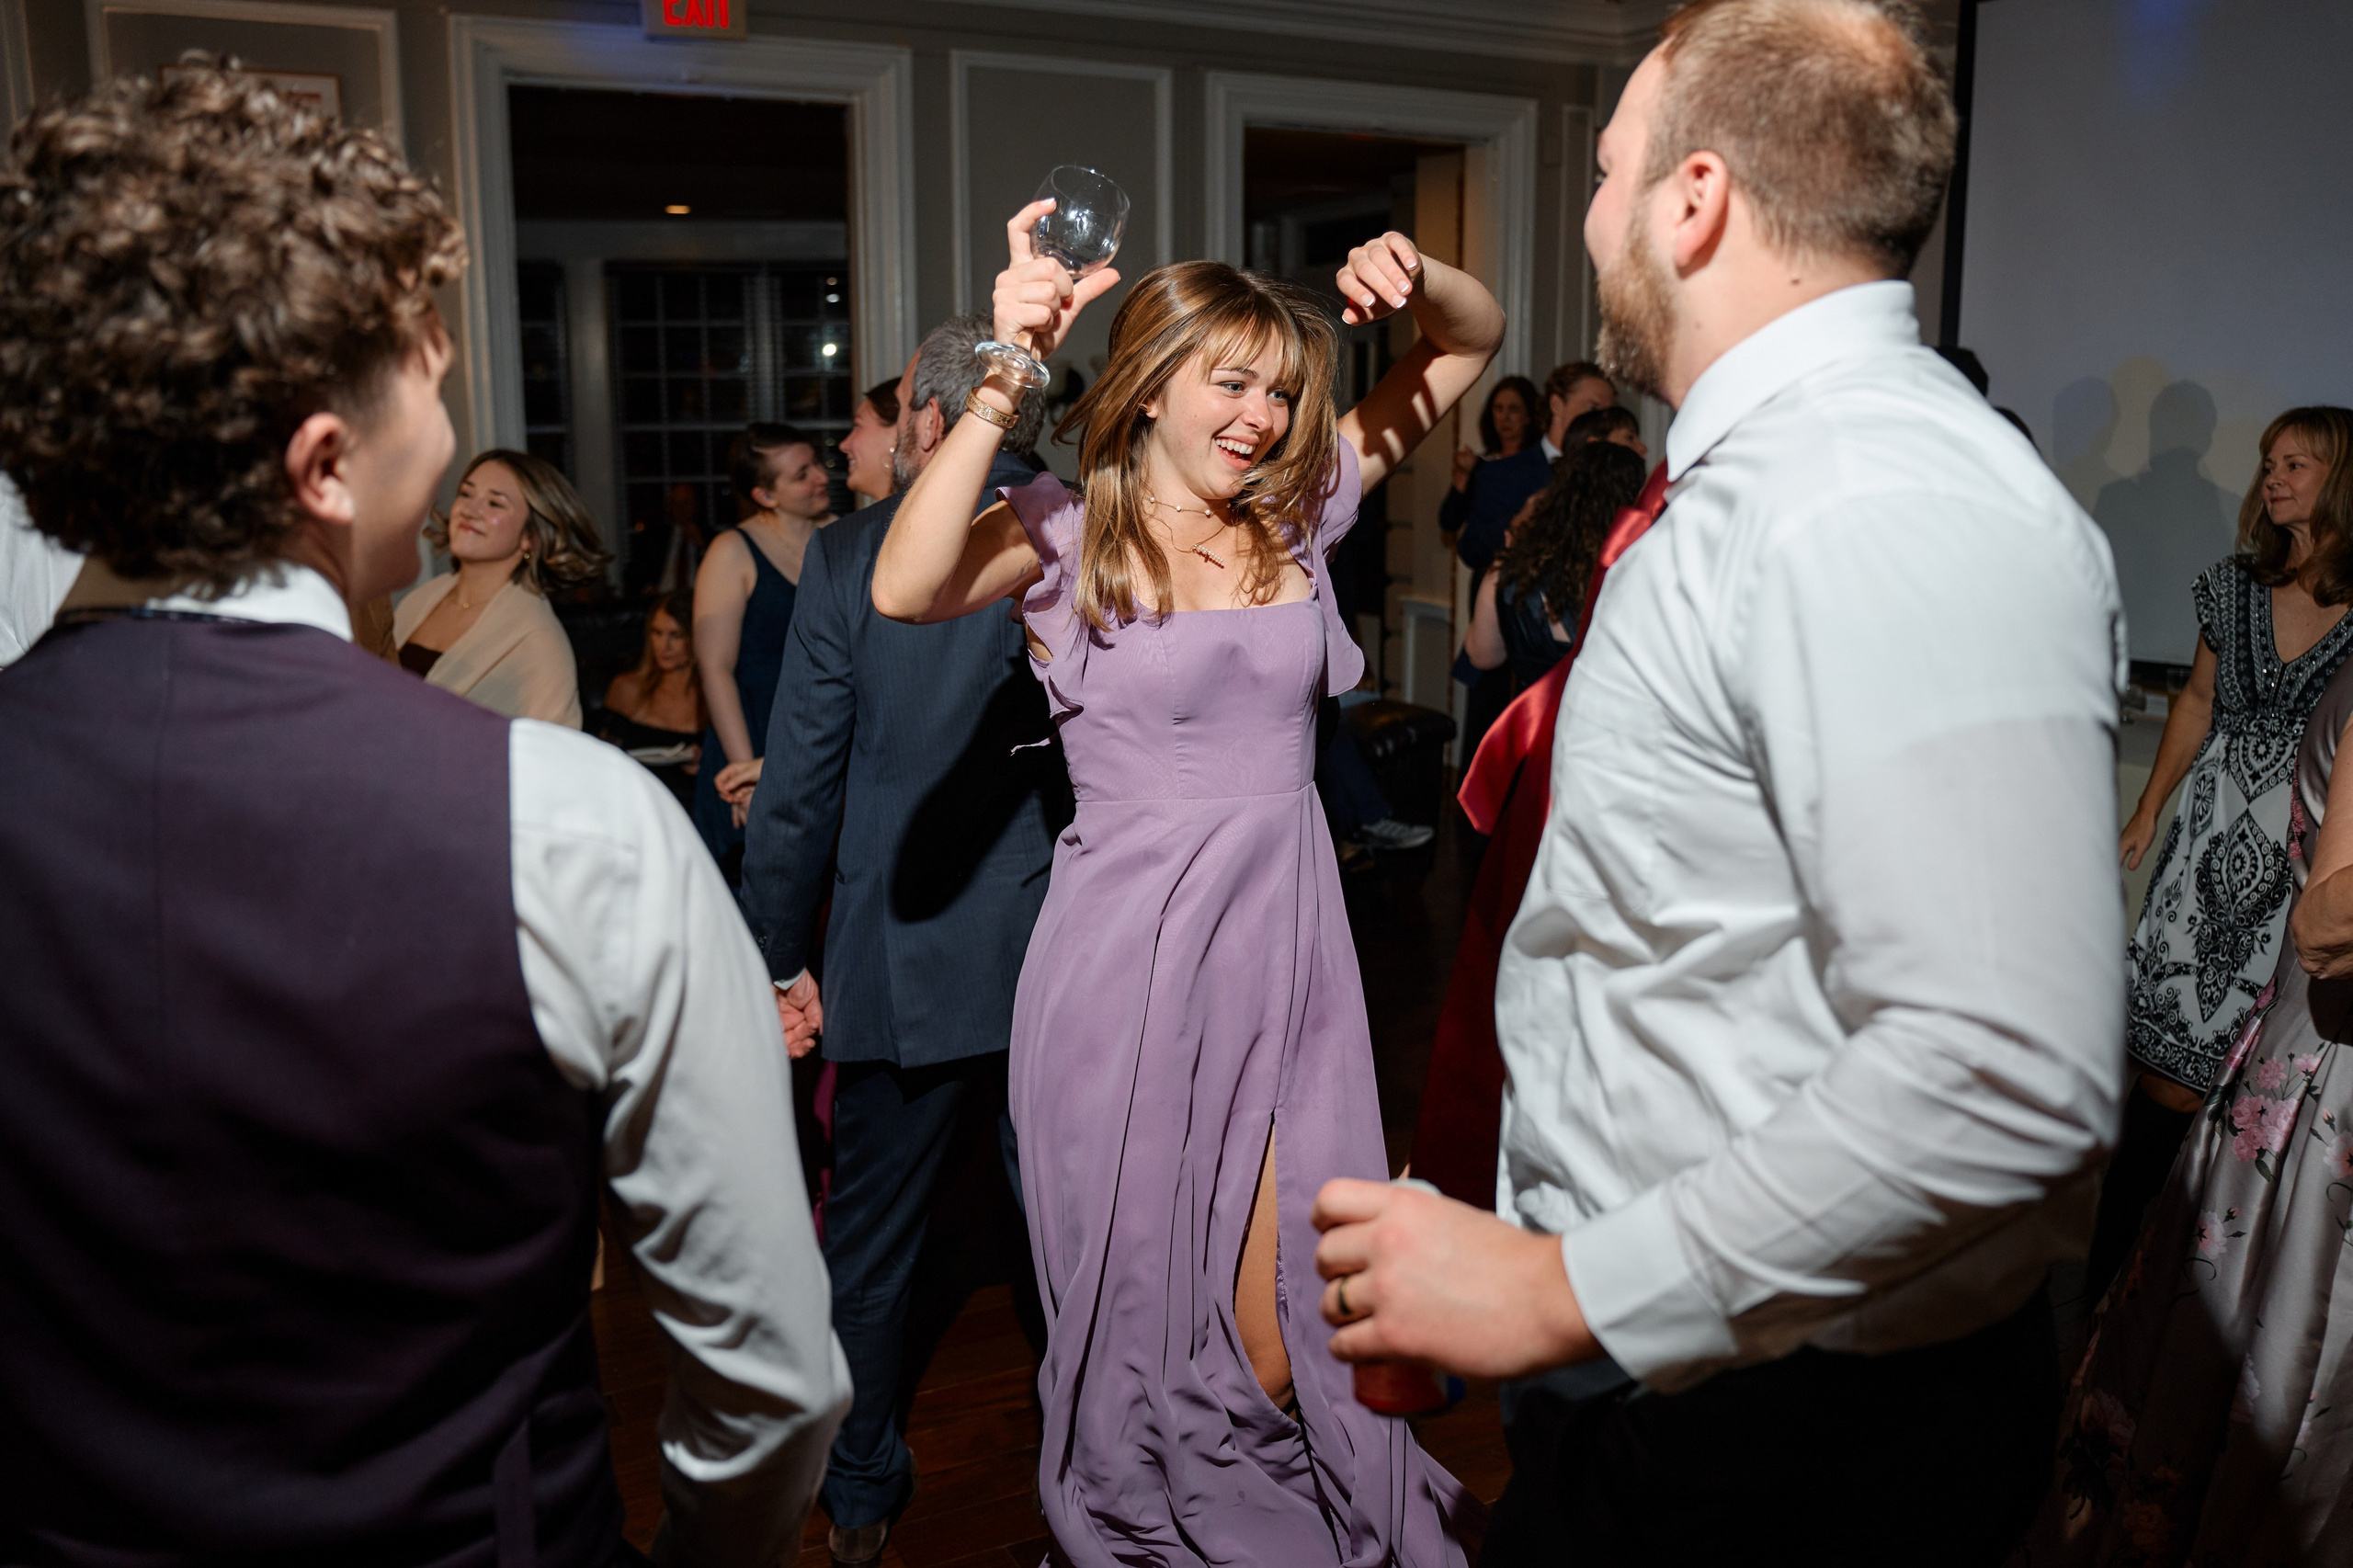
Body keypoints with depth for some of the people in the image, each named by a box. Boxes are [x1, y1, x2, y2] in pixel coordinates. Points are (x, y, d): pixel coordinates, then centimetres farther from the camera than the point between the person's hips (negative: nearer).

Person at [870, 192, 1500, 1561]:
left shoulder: (1299, 512, 7)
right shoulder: (1067, 530, -5)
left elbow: (1477, 341, 14)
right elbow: (906, 588, -25)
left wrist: (1419, 281, -7)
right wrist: (1003, 384, -30)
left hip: (1284, 948, 3)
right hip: (1129, 957, -3)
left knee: (1284, 1335, 9)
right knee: (1144, 1320, 12)